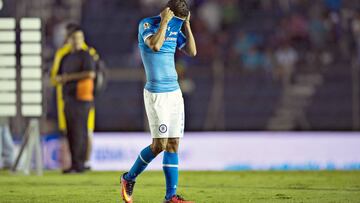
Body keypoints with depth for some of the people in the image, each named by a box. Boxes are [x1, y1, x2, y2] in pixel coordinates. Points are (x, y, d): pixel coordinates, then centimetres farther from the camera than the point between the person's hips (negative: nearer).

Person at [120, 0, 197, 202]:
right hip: (156, 93, -7)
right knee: (160, 144, -10)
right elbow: (155, 46, -28)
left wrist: (187, 25, 3)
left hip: (175, 92, 7)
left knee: (173, 144, 3)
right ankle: (129, 178, 11)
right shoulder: (147, 25, -9)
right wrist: (164, 22, -20)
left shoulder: (175, 29, 11)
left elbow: (192, 51, 7)